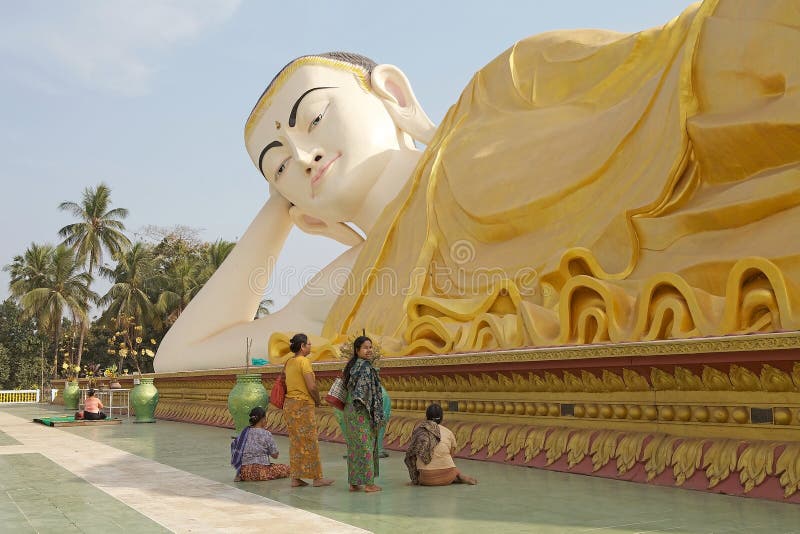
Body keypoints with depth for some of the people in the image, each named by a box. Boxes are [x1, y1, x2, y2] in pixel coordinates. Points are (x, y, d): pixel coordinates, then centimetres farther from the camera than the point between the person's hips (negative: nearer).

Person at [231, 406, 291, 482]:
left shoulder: (245, 432, 6)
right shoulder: (266, 434, -8)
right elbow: (275, 455, -3)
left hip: (244, 471, 6)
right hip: (260, 470, -6)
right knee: (286, 468, 8)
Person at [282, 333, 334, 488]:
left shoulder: (289, 362, 10)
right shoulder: (304, 361, -14)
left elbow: (283, 382, 16)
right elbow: (311, 387, -21)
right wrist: (318, 400, -3)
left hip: (289, 404, 8)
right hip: (303, 405, -8)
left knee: (295, 442, 12)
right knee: (310, 441, 0)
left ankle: (295, 478, 15)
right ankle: (317, 478, 7)